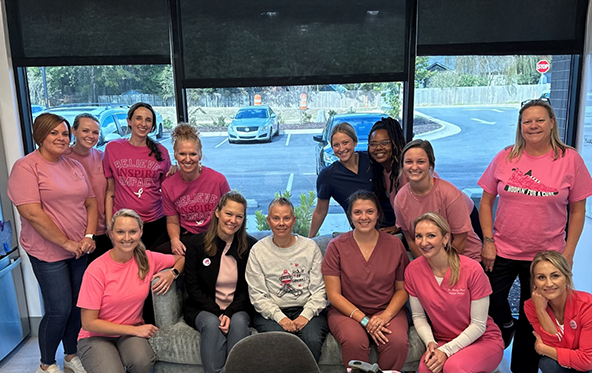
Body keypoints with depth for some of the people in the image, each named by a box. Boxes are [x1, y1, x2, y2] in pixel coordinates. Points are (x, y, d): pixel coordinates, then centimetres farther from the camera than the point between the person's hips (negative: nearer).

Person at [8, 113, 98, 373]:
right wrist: (66, 243, -16)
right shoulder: (26, 167, -11)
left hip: (80, 251, 6)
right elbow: (32, 213, -19)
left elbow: (91, 203, 9)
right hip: (48, 252, -6)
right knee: (59, 310, 0)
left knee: (78, 306, 13)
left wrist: (89, 236, -5)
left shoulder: (75, 166, 9)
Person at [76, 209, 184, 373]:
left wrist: (172, 273, -12)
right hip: (97, 336, -2)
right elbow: (89, 323, -13)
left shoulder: (147, 259, -7)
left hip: (133, 332, 2)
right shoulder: (97, 269, -16)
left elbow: (181, 258, 10)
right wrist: (134, 329, -16)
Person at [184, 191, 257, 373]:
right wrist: (217, 312, -16)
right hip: (203, 308, -1)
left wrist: (230, 314, -16)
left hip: (237, 308, 1)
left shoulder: (250, 245, 0)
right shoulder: (197, 243, -2)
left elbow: (248, 288, 0)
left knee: (239, 322, -31)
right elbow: (192, 287, -4)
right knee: (212, 323, -32)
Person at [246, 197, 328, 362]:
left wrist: (306, 315, -12)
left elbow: (319, 289, 4)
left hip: (307, 310, 1)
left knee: (313, 341, -29)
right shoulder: (258, 250, 4)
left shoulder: (310, 247, 7)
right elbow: (257, 295, 0)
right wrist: (280, 317, -14)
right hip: (271, 312, 0)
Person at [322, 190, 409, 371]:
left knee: (398, 341, -29)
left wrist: (385, 316, -11)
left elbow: (402, 289, 7)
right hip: (347, 311, -1)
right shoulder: (337, 246, -2)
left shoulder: (394, 244, 4)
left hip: (388, 310, 2)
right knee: (354, 341, -32)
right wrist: (364, 320, -14)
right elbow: (334, 295, -4)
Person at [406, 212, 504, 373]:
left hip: (483, 340, -2)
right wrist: (430, 343, -16)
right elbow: (418, 316, 2)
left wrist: (446, 351, -20)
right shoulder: (412, 270, -9)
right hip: (442, 341, 2)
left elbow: (478, 325, -13)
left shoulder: (472, 269, -19)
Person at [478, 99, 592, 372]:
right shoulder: (505, 157, -1)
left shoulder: (570, 160, -4)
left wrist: (568, 252, -4)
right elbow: (486, 201, 3)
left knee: (531, 321, 13)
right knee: (490, 309, 8)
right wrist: (488, 241, -3)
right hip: (501, 252, 1)